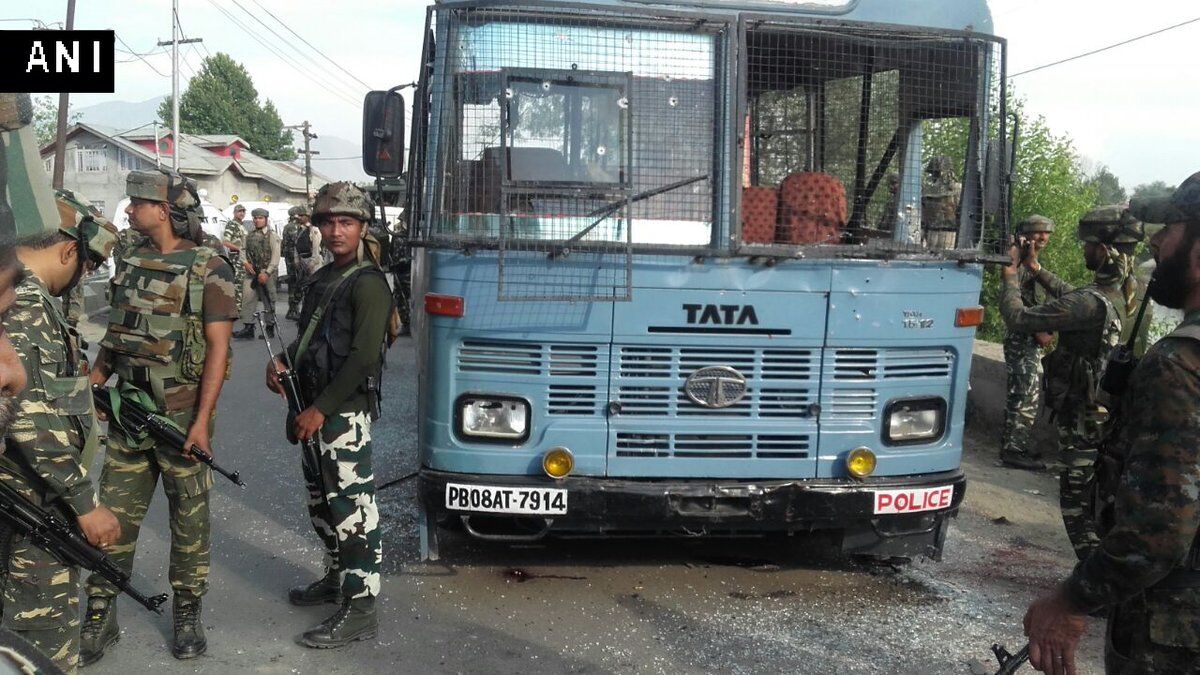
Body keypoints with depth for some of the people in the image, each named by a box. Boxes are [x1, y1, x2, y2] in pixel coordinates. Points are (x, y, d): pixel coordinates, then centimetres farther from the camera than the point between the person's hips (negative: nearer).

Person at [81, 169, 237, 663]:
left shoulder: (208, 269, -9)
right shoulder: (132, 265, 10)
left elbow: (217, 347, -13)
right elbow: (115, 334, 18)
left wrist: (203, 418, -18)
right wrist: (93, 383, 6)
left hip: (182, 414, -5)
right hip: (129, 408, 5)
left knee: (189, 519, 7)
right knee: (115, 516, 8)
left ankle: (188, 614, 22)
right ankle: (100, 617, 19)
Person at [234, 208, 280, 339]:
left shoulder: (272, 235, -3)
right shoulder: (249, 236, 13)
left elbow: (275, 256, -10)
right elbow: (244, 250, 13)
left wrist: (267, 273, -17)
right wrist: (245, 262, -9)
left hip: (267, 273, -4)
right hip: (252, 272, 4)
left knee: (269, 301, 5)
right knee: (247, 298, -6)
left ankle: (269, 328, 14)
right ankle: (248, 328, -6)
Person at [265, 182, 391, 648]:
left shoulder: (367, 283, -13)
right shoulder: (322, 279, 16)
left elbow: (363, 356, -20)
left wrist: (320, 409, -20)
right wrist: (282, 362, 6)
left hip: (346, 412, -10)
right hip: (315, 409, 10)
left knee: (352, 507, -7)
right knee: (322, 501, 20)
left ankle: (360, 610, -1)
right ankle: (337, 578, 37)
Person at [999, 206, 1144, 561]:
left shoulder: (1092, 302, -26)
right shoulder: (1126, 291, 1)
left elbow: (1018, 318, -23)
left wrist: (1010, 275, -7)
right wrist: (1037, 270, 23)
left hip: (1083, 418, -9)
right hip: (1110, 409, 9)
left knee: (1077, 497, 1)